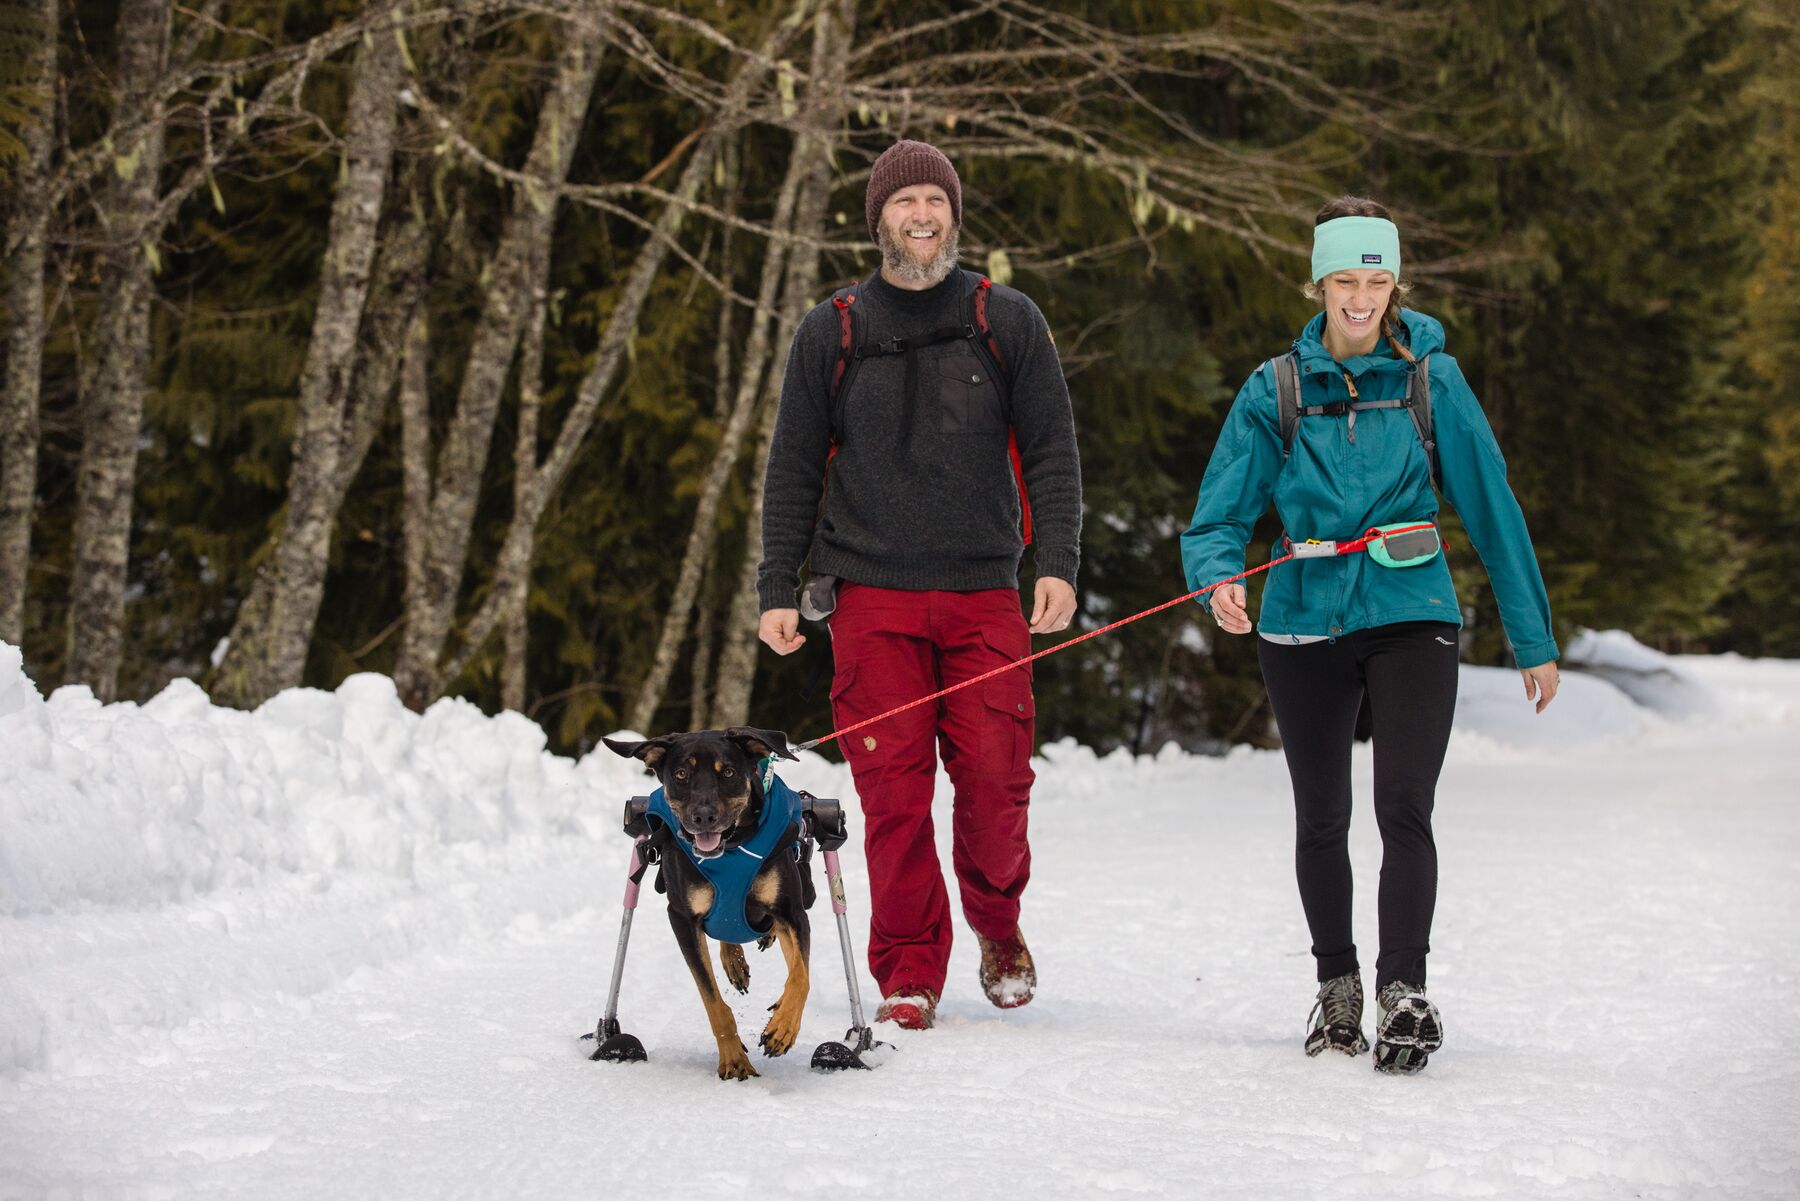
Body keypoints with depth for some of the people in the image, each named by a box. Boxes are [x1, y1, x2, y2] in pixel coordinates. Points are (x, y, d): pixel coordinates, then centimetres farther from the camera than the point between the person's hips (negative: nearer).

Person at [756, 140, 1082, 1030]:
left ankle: (997, 926, 22)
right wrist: (777, 589, 3)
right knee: (893, 788, -5)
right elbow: (794, 470, 10)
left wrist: (1057, 564, -7)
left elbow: (1050, 453, 6)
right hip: (872, 595, 0)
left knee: (995, 780, -5)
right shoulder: (831, 333, 8)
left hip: (984, 593, 0)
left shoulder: (1007, 323, 8)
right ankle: (909, 972, 4)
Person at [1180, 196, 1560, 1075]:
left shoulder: (1431, 379, 0)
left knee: (1405, 809, -16)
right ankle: (1337, 986, 27)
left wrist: (1533, 638, 4)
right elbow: (1219, 517, -1)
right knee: (1321, 818, 11)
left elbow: (1491, 506, 3)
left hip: (1410, 617, -1)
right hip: (1305, 623, 2)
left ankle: (1404, 992, -17)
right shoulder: (1275, 390, 1)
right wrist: (1221, 578, -24)